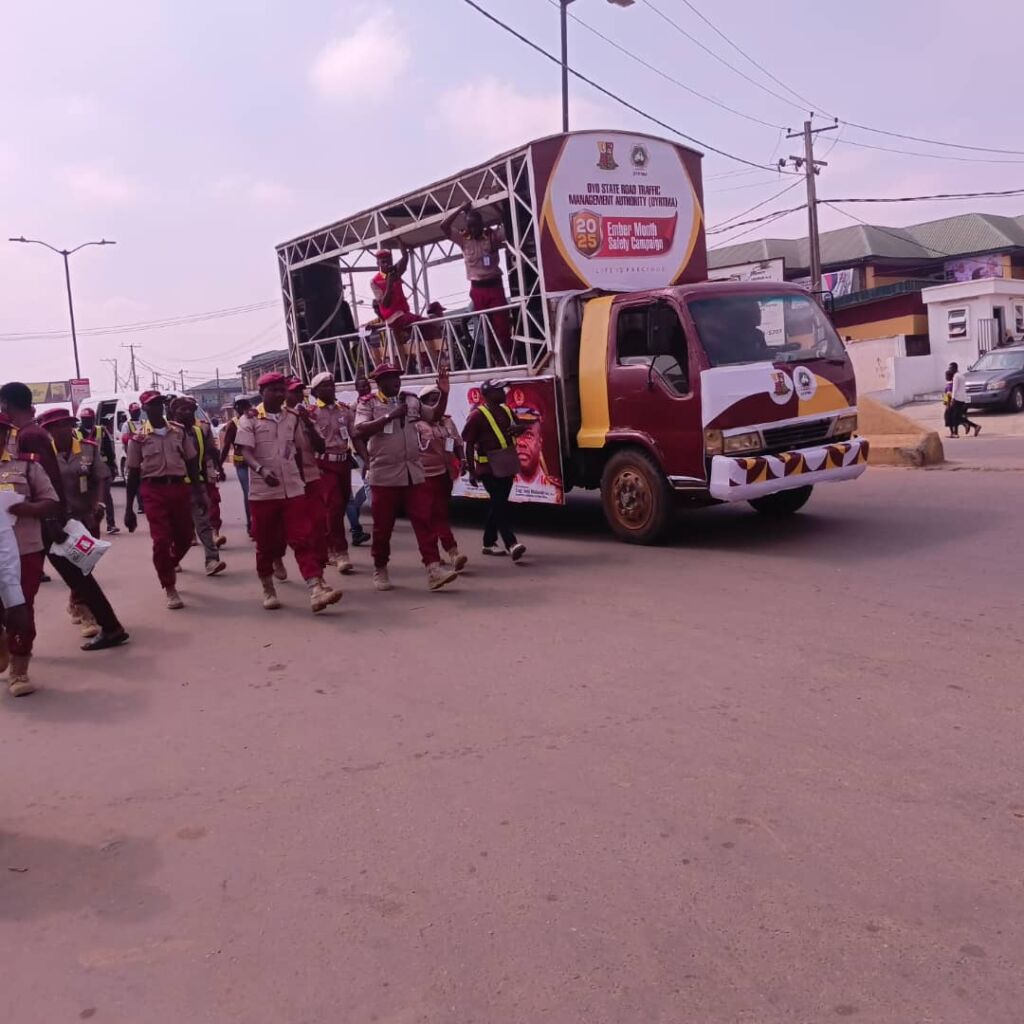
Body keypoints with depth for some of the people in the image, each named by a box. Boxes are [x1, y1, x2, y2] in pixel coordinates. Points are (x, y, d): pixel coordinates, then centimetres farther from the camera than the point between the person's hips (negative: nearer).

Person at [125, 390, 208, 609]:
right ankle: (170, 588, 9)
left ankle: (167, 567, 41)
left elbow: (191, 462, 10)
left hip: (179, 487, 3)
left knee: (185, 536, 10)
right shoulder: (139, 438, -1)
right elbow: (133, 473, 2)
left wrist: (198, 490, 3)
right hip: (153, 490, -3)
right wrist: (129, 508, 1)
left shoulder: (179, 431, 6)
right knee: (161, 540, -5)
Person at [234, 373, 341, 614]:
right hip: (263, 491, -2)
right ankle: (268, 589, 24)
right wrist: (262, 470, -33)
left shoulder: (292, 418, 10)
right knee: (266, 542, 8)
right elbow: (246, 451, -14)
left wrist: (302, 478, 19)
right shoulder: (250, 420, -3)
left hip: (293, 489, 2)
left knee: (303, 539, -8)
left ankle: (317, 590, -16)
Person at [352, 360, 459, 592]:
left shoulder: (411, 400, 10)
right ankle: (380, 569, 21)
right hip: (384, 475, -4)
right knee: (383, 525, 5)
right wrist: (390, 416, -23)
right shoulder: (368, 403, -4)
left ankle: (433, 567, -10)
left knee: (424, 520, -5)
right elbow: (360, 431, -19)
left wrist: (444, 393, 5)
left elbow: (436, 415, 21)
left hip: (414, 472, 4)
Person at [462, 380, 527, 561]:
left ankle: (489, 542, 23)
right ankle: (511, 543, -23)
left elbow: (520, 427, 23)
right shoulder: (477, 415, -11)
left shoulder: (506, 411, 10)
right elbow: (469, 444, -11)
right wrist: (471, 471, -13)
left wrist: (517, 428, -4)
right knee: (500, 504, -15)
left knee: (498, 504, 13)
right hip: (488, 468, -7)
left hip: (506, 466, 8)